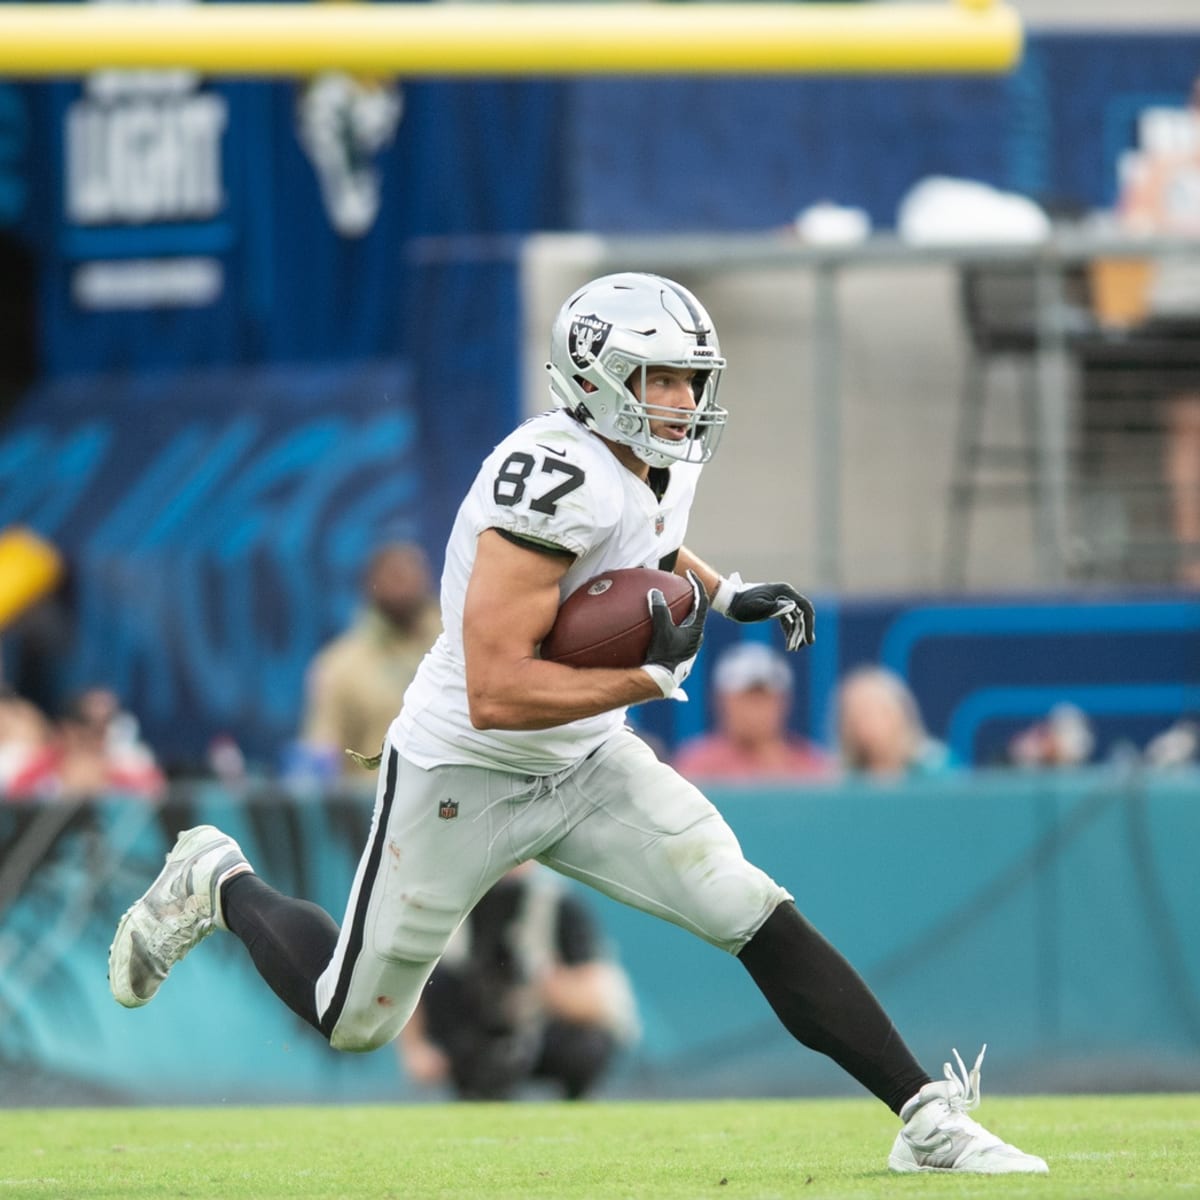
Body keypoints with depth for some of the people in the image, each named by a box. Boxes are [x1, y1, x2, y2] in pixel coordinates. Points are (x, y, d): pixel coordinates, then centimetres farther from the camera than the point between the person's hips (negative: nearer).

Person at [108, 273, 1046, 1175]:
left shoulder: (661, 460, -3)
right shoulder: (560, 477, -30)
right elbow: (495, 694, -34)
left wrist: (726, 594, 7)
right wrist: (653, 675, -30)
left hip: (586, 765, 7)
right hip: (465, 778, -7)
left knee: (757, 918, -9)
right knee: (352, 1019, 10)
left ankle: (925, 1116, -7)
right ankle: (221, 885, 36)